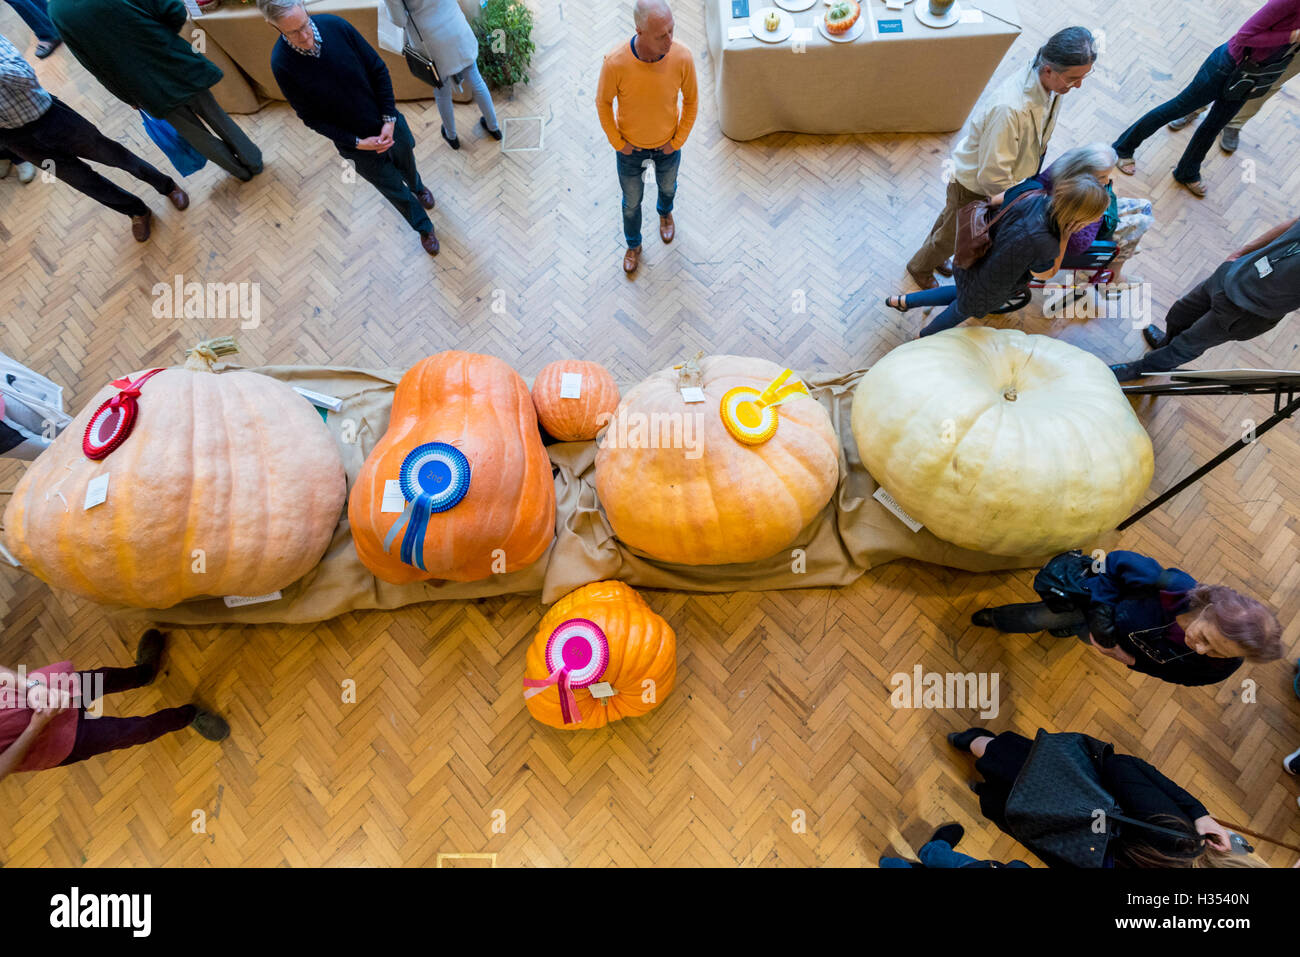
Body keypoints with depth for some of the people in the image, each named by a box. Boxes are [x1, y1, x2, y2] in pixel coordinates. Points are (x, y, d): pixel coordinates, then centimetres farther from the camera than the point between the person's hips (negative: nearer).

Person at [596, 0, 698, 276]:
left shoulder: (682, 57, -26)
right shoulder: (615, 62, -31)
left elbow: (691, 101, -8)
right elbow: (603, 103, -12)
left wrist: (678, 140, -8)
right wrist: (618, 143, -10)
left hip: (667, 147, 2)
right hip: (630, 149, -1)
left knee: (668, 187, 30)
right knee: (632, 202, 20)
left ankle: (665, 212, 68)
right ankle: (633, 245, 49)